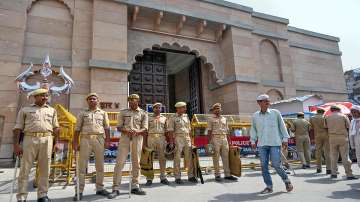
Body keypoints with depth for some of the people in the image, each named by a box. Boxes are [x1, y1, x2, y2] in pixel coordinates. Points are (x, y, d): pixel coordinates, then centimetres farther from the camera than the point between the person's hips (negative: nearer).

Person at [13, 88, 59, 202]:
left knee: (44, 169, 4)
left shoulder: (52, 110, 17)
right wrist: (16, 145, -3)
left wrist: (57, 143, 4)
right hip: (30, 139, -2)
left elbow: (55, 128, 14)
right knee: (25, 169, 0)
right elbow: (17, 128, 5)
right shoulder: (25, 110, 11)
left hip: (46, 140, 2)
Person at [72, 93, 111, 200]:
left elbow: (107, 128, 7)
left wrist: (107, 140, -3)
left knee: (100, 165, 7)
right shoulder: (82, 113, 12)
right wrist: (75, 142, -1)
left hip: (99, 139, 1)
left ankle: (100, 188, 18)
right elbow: (77, 129, 7)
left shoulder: (103, 113, 12)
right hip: (85, 139, -1)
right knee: (82, 165, 0)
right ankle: (79, 191, 7)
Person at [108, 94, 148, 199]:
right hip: (125, 138, 0)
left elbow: (145, 129, 3)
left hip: (137, 138, 1)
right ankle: (116, 188, 1)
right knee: (120, 162, -5)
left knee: (136, 162, 7)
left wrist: (136, 132, -18)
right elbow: (119, 127, 6)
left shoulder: (143, 113, 10)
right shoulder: (123, 112, 12)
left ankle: (135, 186, 18)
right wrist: (126, 131, -15)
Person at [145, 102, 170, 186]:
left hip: (161, 138, 1)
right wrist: (145, 142, -2)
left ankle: (163, 177, 11)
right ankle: (149, 179, 4)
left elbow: (166, 130, 12)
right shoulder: (149, 118, 9)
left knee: (162, 158, 2)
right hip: (151, 138, -1)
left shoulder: (164, 118, 14)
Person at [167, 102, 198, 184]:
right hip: (178, 139, -5)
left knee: (189, 158, 5)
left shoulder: (186, 117, 15)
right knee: (177, 158, 0)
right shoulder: (173, 118, 0)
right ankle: (177, 177, 6)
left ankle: (190, 176, 13)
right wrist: (171, 142, -12)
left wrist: (190, 140, 11)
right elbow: (170, 131, -5)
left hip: (187, 138, 5)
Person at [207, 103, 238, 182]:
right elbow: (209, 131, 0)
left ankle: (227, 174, 9)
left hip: (224, 139, 4)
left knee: (226, 157, 3)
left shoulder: (224, 119, 17)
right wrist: (209, 142, -7)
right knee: (216, 158, -1)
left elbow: (227, 131, 18)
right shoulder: (211, 119, 5)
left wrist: (229, 141, 12)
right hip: (215, 139, -4)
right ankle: (217, 175, 6)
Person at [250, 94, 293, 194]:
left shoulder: (275, 113, 1)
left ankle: (286, 180, 22)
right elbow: (253, 129, 13)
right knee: (264, 166, 3)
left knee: (276, 164, -5)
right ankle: (269, 186, 16)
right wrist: (253, 141, 9)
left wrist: (285, 139, 2)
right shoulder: (255, 116, 6)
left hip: (275, 143, -2)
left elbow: (282, 126, 5)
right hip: (262, 144, 3)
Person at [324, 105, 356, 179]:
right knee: (345, 156, 1)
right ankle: (349, 174, 2)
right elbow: (349, 126, -1)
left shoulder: (327, 117, 3)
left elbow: (326, 127, 8)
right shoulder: (344, 116, -1)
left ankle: (333, 173, 8)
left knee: (333, 156, 8)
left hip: (332, 138, 2)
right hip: (343, 138, -1)